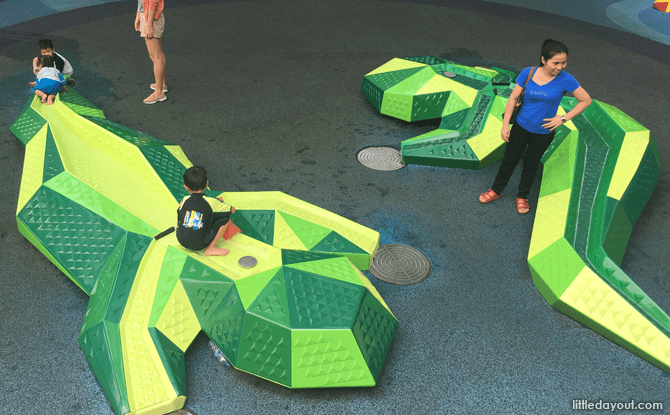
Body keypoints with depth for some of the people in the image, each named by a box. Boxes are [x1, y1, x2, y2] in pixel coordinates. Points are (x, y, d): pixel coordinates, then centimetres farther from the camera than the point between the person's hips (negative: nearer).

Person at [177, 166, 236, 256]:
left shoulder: (185, 200, 0)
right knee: (226, 218, 4)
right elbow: (232, 210, 5)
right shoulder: (211, 201, -8)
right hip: (199, 245, -4)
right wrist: (219, 203, 28)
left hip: (181, 241, 4)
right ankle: (211, 248, 2)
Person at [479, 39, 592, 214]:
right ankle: (497, 190, 38)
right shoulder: (528, 73, -14)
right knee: (510, 159, 15)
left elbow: (586, 100, -7)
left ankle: (522, 196, 40)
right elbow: (513, 98, -6)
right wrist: (505, 125, -7)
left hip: (543, 133, -1)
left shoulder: (565, 80, -18)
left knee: (531, 164, 17)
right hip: (521, 127, 1)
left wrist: (563, 118, -13)